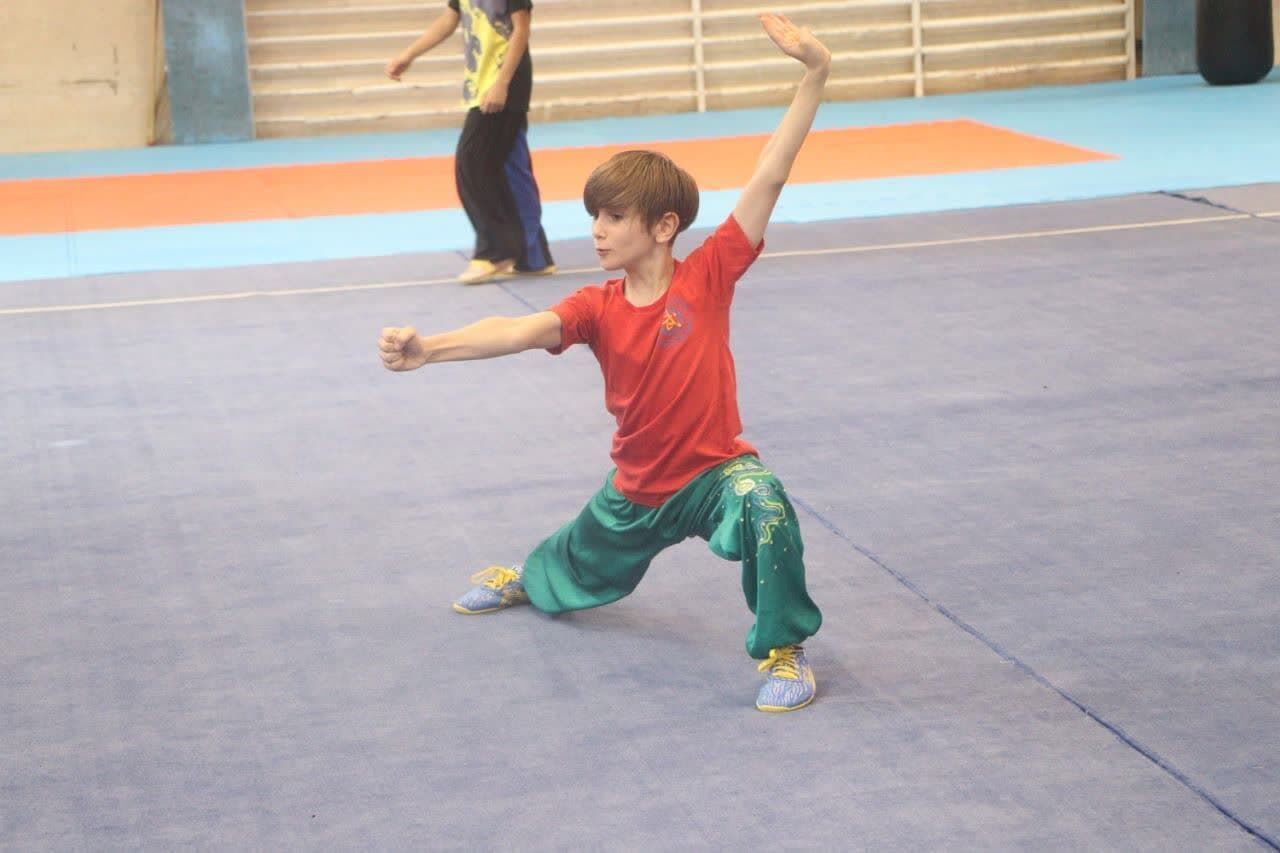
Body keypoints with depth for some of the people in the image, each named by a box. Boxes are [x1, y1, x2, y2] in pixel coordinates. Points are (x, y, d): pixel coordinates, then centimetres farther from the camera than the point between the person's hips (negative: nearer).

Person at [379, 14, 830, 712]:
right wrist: (427, 348, -48)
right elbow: (519, 331, -29)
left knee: (761, 500, -40)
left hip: (712, 470, -4)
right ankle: (524, 580, 68)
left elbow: (767, 180, -26)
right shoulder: (597, 308, -12)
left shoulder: (707, 276, -19)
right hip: (637, 489, 4)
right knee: (574, 574, 29)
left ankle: (784, 651, -22)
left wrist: (813, 76, -34)